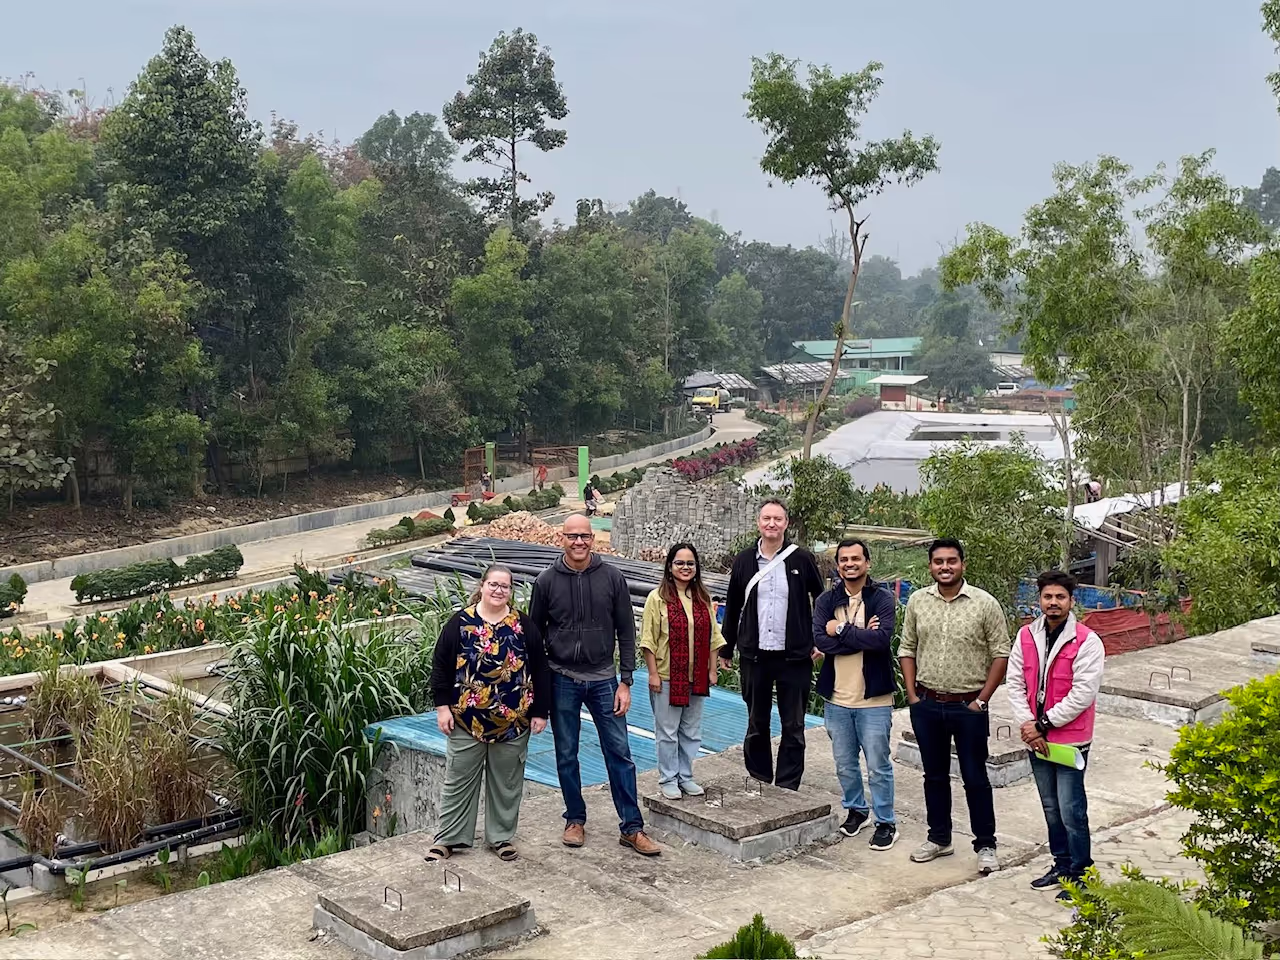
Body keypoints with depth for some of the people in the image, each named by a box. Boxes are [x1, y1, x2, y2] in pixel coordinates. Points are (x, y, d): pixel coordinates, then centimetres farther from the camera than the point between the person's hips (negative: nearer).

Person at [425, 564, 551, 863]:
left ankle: (501, 837, 25)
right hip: (467, 720, -1)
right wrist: (442, 706, -5)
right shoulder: (461, 623, -3)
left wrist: (540, 712, 2)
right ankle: (448, 838, 17)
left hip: (513, 722, 2)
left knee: (507, 782, 11)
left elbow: (540, 670, 4)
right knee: (459, 780, 7)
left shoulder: (524, 625, 1)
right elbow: (441, 666, -1)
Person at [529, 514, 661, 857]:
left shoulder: (612, 577, -3)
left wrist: (625, 681, -3)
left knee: (619, 753, 1)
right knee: (566, 755, 9)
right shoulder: (546, 581, -3)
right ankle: (575, 820, 26)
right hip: (562, 681, 0)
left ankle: (631, 828, 8)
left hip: (603, 679, 0)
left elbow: (626, 632, 1)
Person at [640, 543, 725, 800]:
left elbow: (712, 637, 11)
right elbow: (649, 639, -8)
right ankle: (668, 779, 15)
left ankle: (685, 777, 24)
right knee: (667, 731, 3)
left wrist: (712, 669, 8)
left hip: (697, 677, 5)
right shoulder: (657, 598, -8)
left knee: (691, 730, 12)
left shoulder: (703, 599, 7)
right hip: (667, 677, -5)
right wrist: (653, 673, -12)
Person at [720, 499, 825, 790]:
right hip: (754, 656, 2)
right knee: (756, 725, 11)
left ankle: (786, 790, 12)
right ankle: (759, 785, 23)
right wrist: (726, 649, 14)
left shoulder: (801, 559, -2)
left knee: (793, 728, 4)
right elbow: (732, 608, 12)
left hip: (794, 657, -2)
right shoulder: (744, 561, 4)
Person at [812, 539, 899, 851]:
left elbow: (882, 638, -22)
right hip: (837, 698, 4)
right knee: (845, 765, 17)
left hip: (874, 698, -4)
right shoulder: (826, 601, 3)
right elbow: (820, 640, -12)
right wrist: (861, 636, -17)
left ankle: (886, 822, 17)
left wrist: (842, 630, -15)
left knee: (878, 766, 3)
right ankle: (856, 810, 37)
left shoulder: (882, 599, -7)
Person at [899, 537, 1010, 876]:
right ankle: (939, 838, 28)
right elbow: (907, 649, 10)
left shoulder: (984, 604, -8)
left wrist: (982, 699, -10)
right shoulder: (917, 601, 2)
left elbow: (1001, 654, -6)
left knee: (975, 778, 4)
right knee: (934, 775, 15)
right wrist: (912, 695, 2)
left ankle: (985, 846, 15)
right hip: (927, 705, 4)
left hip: (968, 706, -4)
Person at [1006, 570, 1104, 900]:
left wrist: (1044, 724, -16)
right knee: (1051, 809, 17)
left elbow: (1083, 694, -18)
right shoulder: (1026, 636, 3)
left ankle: (1081, 874, 12)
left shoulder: (1087, 642, -13)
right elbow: (1015, 683, 2)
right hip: (1036, 739, 6)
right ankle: (1061, 864, 31)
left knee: (1071, 812, -2)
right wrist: (1028, 725, -10)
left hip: (1070, 741, -6)